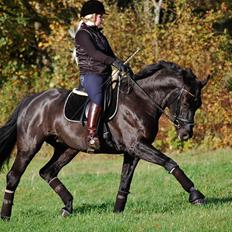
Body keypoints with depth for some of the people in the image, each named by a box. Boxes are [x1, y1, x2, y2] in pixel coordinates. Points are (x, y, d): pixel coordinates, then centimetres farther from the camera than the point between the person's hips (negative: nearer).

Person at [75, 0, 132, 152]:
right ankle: (91, 136, -42)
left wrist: (123, 66, 2)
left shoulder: (99, 34, 22)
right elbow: (93, 53, -21)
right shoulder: (82, 34, -5)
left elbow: (110, 54, 21)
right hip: (90, 75, -9)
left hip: (105, 75, 9)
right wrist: (114, 62, -30)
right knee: (98, 98, -35)